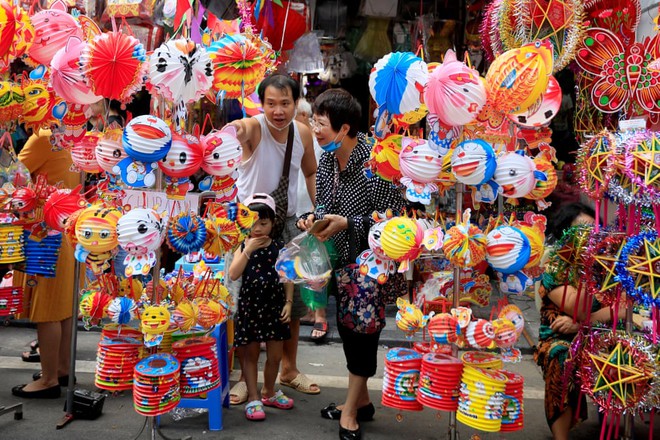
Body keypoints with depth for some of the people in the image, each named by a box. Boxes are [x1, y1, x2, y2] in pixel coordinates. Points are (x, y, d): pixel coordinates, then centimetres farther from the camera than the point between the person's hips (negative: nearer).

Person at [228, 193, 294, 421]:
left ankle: (269, 392, 31)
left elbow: (288, 277, 4)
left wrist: (288, 303, -3)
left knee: (275, 355, 10)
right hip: (249, 306, -1)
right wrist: (248, 251, -20)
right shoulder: (243, 247, -2)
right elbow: (233, 275, -16)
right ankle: (253, 398, 15)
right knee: (251, 354, 6)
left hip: (274, 306, 2)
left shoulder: (280, 248, 0)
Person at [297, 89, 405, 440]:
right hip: (341, 259, 8)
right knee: (346, 326, 16)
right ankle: (361, 401, 33)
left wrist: (347, 223, -27)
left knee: (363, 332, 0)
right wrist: (313, 217, -8)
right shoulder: (327, 159, 0)